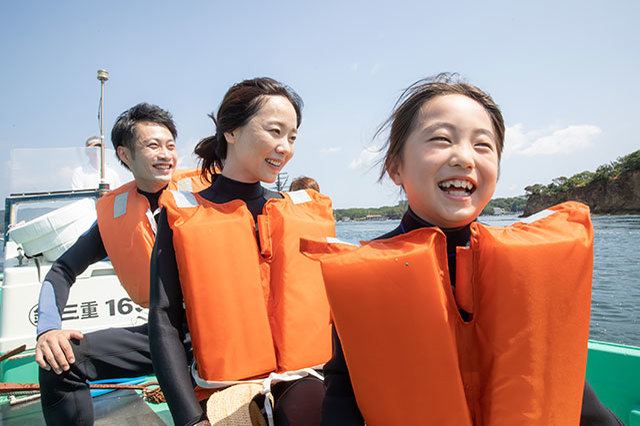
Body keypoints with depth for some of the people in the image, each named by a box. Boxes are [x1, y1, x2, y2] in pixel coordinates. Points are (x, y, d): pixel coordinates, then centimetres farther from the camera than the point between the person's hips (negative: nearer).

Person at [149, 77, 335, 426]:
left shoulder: (309, 210, 9)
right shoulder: (182, 215, 0)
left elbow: (334, 304, 12)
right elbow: (164, 322, -4)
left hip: (303, 383, 2)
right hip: (225, 389, -2)